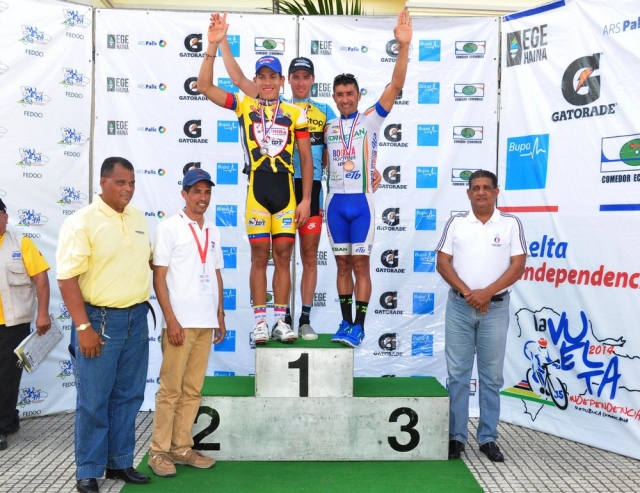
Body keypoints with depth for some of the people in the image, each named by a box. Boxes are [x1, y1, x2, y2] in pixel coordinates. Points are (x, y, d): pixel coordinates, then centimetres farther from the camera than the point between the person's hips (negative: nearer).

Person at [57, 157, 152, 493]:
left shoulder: (138, 217, 9)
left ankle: (120, 463, 26)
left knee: (128, 397, 13)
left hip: (136, 318, 6)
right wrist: (83, 327, -18)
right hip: (99, 319, -6)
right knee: (93, 401, 4)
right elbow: (67, 278, -15)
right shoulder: (82, 221, -10)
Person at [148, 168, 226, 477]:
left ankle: (182, 447, 19)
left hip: (206, 323, 6)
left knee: (192, 390, 10)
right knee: (170, 389, 0)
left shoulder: (213, 231, 14)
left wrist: (220, 316, 13)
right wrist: (171, 320, -14)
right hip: (180, 322, -6)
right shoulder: (169, 228, -4)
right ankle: (159, 451, 12)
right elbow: (158, 278, -8)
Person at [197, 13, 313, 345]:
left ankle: (281, 321, 14)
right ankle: (260, 321, 11)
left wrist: (306, 199, 2)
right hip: (257, 187, -1)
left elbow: (306, 158, 7)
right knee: (260, 256, 3)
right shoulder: (244, 105, 7)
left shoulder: (295, 114, 8)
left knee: (283, 256, 5)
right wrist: (213, 46, -12)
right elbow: (205, 87, -3)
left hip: (285, 188, 1)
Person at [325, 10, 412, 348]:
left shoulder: (370, 120, 1)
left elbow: (396, 85, -9)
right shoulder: (328, 127, 11)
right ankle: (346, 322, 17)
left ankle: (358, 326, 6)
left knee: (360, 264, 0)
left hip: (361, 200, -3)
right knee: (342, 264, 9)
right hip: (335, 201, 4)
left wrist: (403, 46, -19)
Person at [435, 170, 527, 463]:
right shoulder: (456, 223, 6)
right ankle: (456, 436, 14)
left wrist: (486, 293, -14)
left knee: (491, 377, 7)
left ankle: (488, 438, 18)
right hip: (459, 307, 1)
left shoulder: (511, 224, 2)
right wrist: (467, 292, -11)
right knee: (457, 374, 5)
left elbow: (518, 266, -4)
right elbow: (442, 263, 1)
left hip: (495, 308, -1)